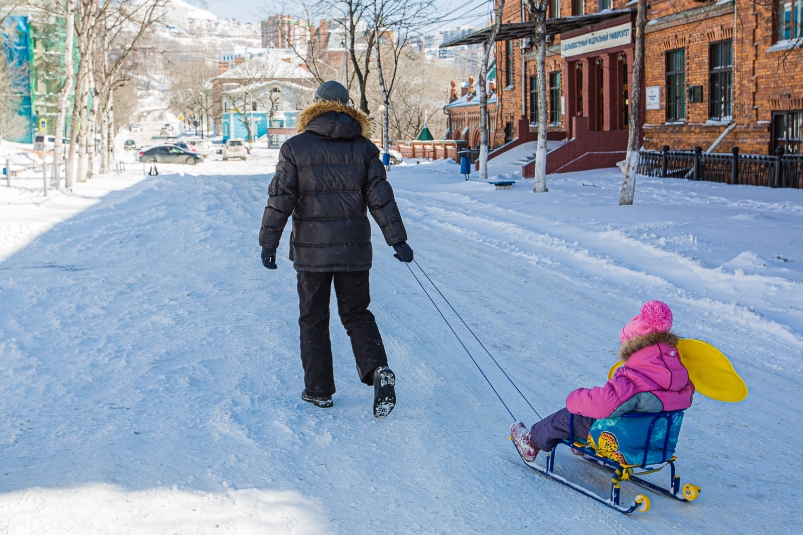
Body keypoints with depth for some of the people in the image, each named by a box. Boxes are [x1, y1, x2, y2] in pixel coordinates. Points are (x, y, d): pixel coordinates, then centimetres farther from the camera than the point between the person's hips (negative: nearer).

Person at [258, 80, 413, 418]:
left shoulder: (295, 148, -3)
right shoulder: (364, 148, 3)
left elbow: (280, 200, -5)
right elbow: (381, 198, 0)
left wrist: (268, 243, 0)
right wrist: (397, 240, 3)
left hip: (311, 251, -2)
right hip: (354, 250, 2)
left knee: (313, 320, 11)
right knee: (356, 314, 14)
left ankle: (319, 391, 15)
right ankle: (378, 370, -9)